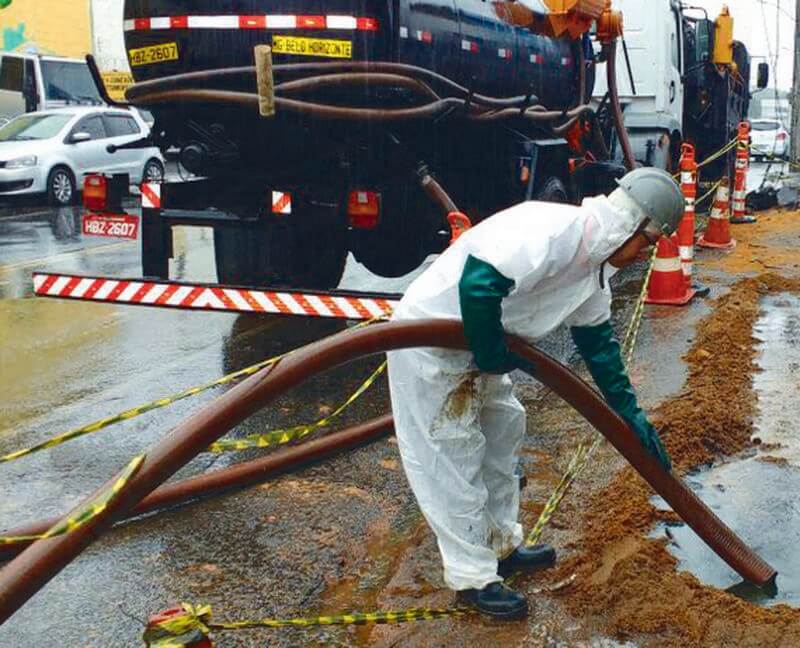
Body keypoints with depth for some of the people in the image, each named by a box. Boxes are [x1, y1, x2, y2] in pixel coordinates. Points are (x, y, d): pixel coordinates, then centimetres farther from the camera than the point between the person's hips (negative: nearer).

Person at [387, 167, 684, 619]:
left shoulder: (594, 267, 4)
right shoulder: (551, 231, -28)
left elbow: (599, 342, 14)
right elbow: (478, 283, -37)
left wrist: (632, 414, 17)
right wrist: (493, 357, -22)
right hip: (428, 341, -10)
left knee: (502, 430, 19)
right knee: (454, 459, -1)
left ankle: (501, 545, 36)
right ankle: (473, 577, 14)